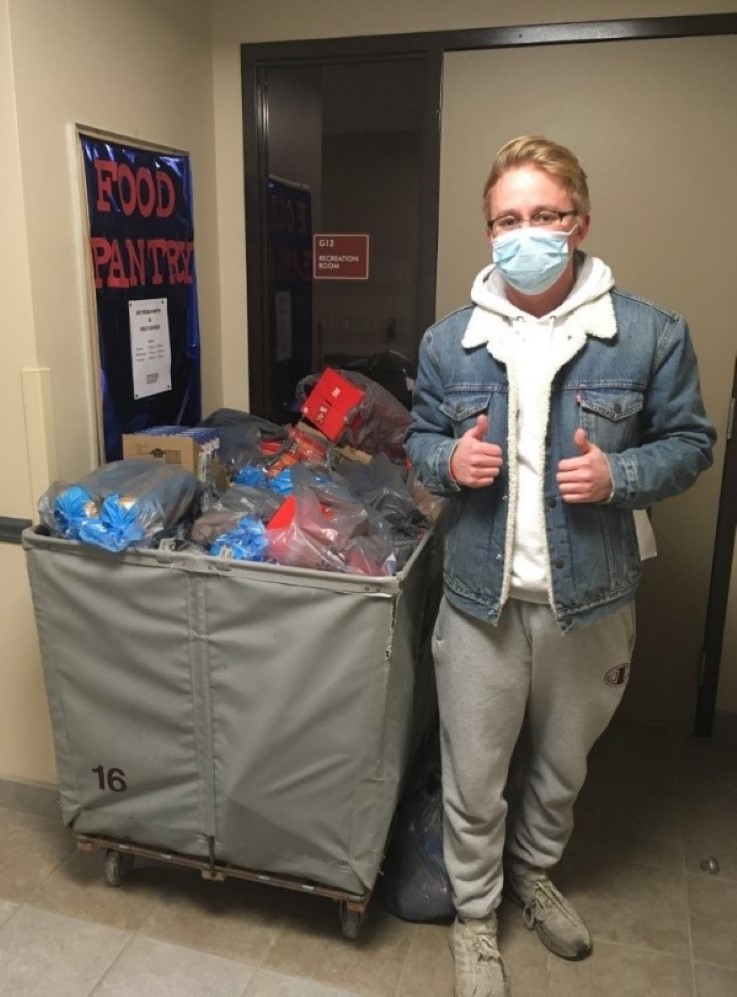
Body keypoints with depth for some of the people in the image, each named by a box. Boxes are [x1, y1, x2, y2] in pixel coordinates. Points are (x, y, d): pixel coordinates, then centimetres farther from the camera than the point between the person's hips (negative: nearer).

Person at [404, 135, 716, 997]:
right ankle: (475, 915, 42)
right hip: (480, 597, 1)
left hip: (591, 600, 0)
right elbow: (419, 438, 9)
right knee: (472, 780, 14)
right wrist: (447, 461, -14)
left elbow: (689, 442, 1)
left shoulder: (650, 335, -9)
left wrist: (619, 475, -19)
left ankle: (532, 873, 54)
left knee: (562, 764, 24)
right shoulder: (448, 341, -2)